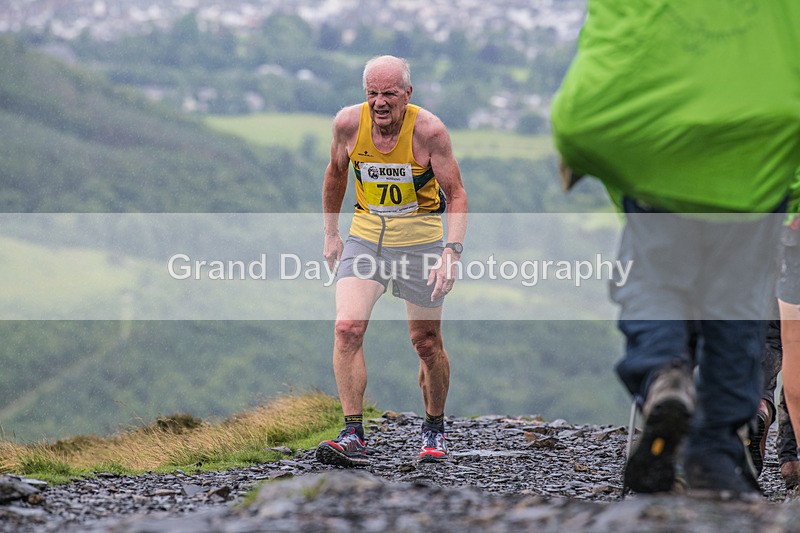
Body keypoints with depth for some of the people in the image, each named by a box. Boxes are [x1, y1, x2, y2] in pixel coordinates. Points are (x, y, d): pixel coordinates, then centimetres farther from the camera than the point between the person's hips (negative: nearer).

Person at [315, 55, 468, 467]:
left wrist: (452, 252, -25)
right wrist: (331, 234, 12)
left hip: (420, 238, -2)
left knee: (427, 343, 6)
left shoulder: (428, 130, -18)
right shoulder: (349, 123, -10)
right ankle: (354, 437, -16)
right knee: (347, 328, -17)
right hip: (365, 234, 2)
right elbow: (336, 174, 10)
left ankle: (434, 429, 30)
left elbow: (456, 194, -13)